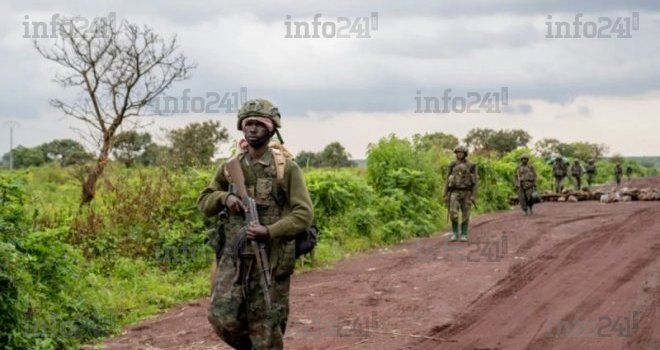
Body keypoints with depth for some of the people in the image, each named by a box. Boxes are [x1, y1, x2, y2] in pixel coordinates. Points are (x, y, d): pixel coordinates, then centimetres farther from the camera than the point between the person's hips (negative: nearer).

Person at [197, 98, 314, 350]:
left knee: (266, 330, 2)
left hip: (271, 260, -3)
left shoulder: (286, 168, -5)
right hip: (235, 257, 3)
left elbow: (304, 214, -10)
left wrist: (269, 231, -23)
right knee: (222, 319, -6)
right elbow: (204, 203, 15)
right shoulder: (230, 168, 8)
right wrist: (224, 197, -7)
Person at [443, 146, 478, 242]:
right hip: (455, 193, 1)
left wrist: (474, 196, -9)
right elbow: (448, 181, 9)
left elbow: (475, 182, 0)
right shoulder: (453, 165, 5)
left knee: (465, 215, 0)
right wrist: (445, 195, 4)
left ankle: (464, 235, 9)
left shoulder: (471, 166, 0)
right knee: (453, 213, -11)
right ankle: (455, 233, 5)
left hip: (466, 193, -1)